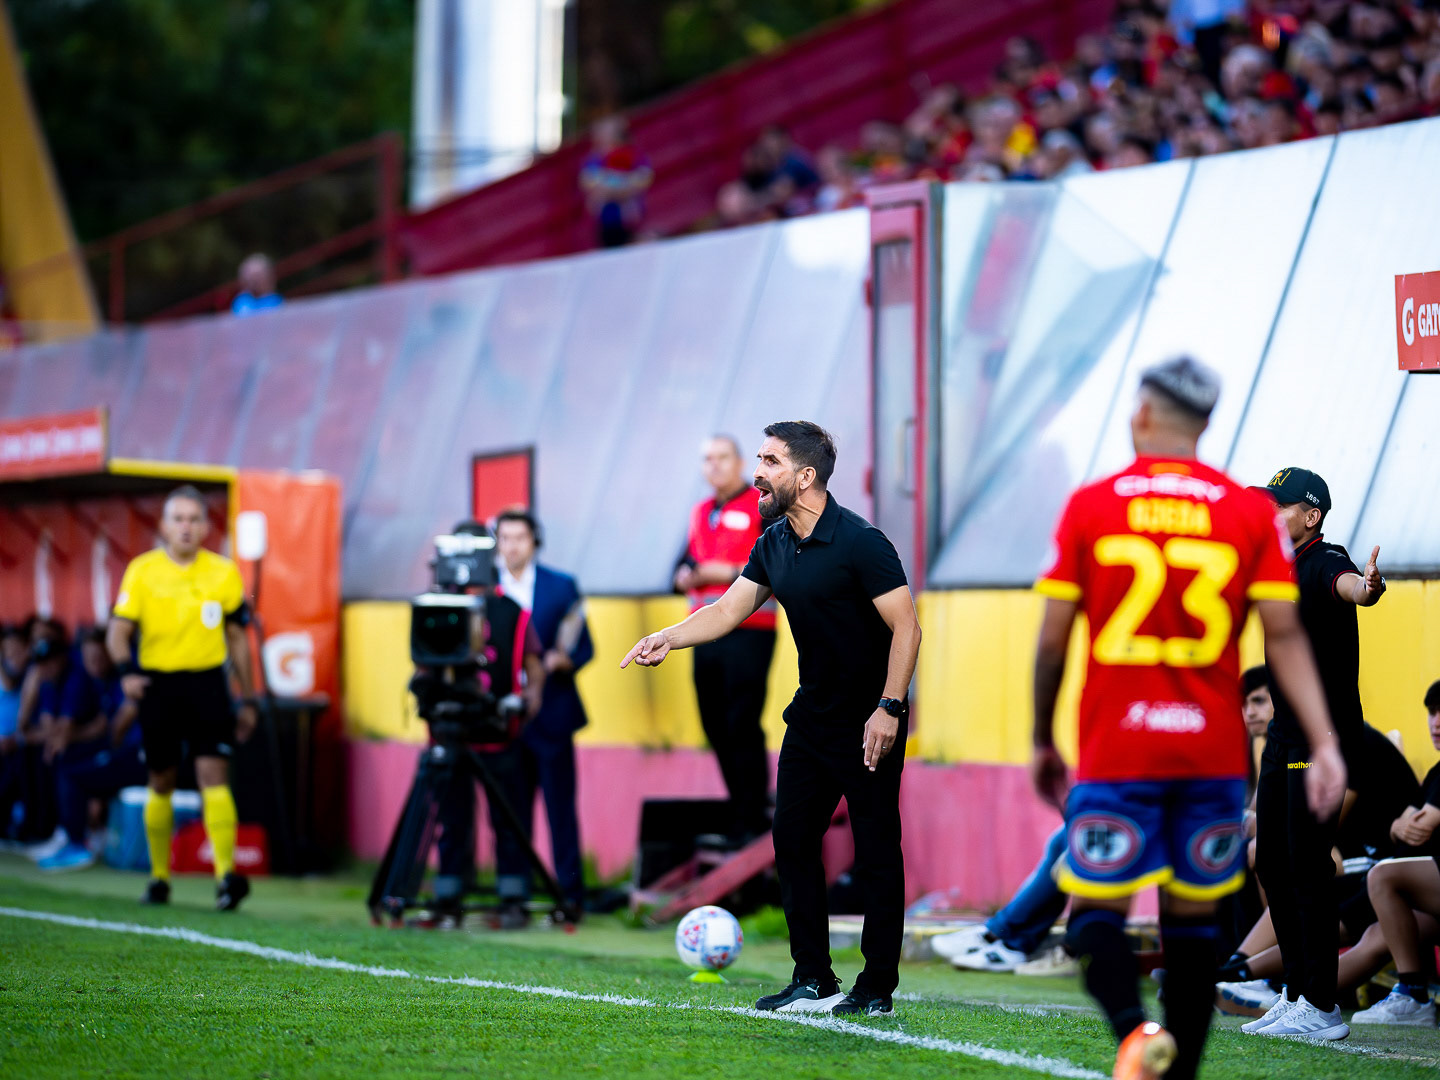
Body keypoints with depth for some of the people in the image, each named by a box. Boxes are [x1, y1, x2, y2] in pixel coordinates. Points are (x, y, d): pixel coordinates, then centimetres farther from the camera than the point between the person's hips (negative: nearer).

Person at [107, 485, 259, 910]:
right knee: (161, 783, 9)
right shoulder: (142, 571, 1)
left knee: (214, 774, -13)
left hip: (207, 683, 0)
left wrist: (247, 700, 12)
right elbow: (118, 631, -2)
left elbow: (237, 638, 13)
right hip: (158, 683, 0)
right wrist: (127, 670, -22)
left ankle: (226, 874, -21)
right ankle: (159, 877, 20)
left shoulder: (224, 573, 6)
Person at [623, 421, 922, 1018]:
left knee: (876, 854, -3)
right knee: (792, 839, 7)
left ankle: (878, 989, 4)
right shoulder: (774, 544, 6)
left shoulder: (860, 542, -18)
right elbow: (728, 609, 10)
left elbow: (905, 626, -17)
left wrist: (889, 709, -22)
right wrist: (668, 637, -6)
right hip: (812, 716, 8)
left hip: (869, 725, -8)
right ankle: (813, 981, 13)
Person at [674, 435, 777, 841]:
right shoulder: (700, 513, 20)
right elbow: (683, 568, 27)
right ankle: (741, 812, 14)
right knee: (716, 727, 6)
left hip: (748, 634, -7)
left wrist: (732, 573, -15)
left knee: (743, 726, -10)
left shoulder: (764, 507, -2)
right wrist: (687, 575, 4)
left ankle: (754, 821, -6)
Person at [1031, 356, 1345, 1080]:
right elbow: (1285, 635, -2)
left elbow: (1052, 640, 1)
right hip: (1213, 750, 2)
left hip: (1115, 749, -2)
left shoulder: (1089, 507, 0)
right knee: (1193, 919, 13)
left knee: (1095, 915, 0)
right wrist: (1324, 743, -2)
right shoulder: (1251, 512, 3)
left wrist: (1043, 743, 13)